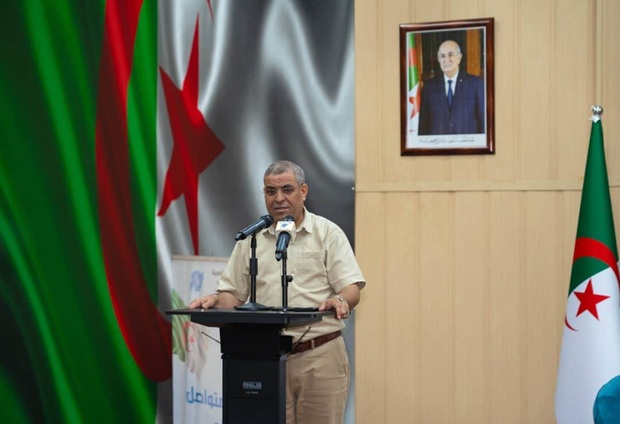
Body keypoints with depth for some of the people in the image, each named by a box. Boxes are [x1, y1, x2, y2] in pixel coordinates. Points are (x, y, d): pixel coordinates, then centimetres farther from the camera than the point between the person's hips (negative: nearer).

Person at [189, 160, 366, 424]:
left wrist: (340, 300, -25)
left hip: (321, 355, -2)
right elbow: (234, 293, 14)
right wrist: (215, 300, -8)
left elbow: (351, 289, -3)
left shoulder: (328, 233, 4)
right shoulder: (251, 239, 13)